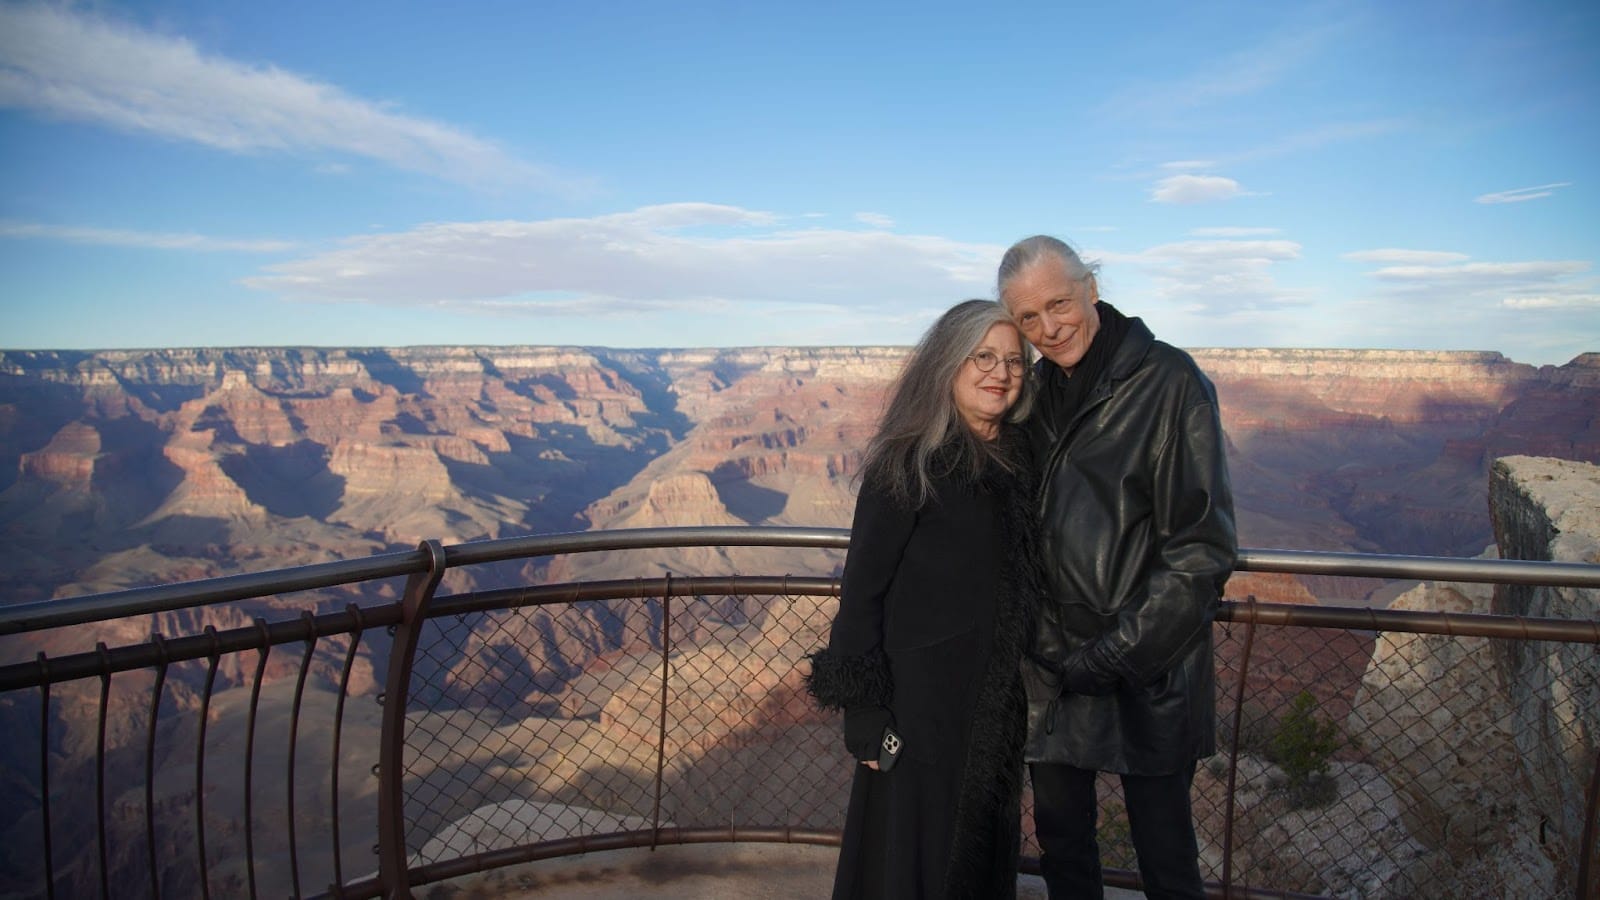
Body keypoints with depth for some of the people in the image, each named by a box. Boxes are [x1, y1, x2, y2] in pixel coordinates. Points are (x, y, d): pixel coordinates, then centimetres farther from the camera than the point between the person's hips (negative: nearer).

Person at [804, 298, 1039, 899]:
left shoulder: (1017, 458, 5)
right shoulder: (908, 461, -14)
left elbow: (1018, 585, 11)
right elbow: (862, 589, -14)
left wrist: (1021, 696, 9)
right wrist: (864, 716, -16)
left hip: (998, 708, 6)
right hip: (922, 705, -6)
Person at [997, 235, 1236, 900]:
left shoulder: (1168, 383, -12)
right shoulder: (1035, 391, 6)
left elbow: (1203, 546, -15)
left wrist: (1117, 655, -17)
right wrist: (1032, 639, 4)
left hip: (1146, 675, -5)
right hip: (1050, 670, 5)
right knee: (1061, 845, 18)